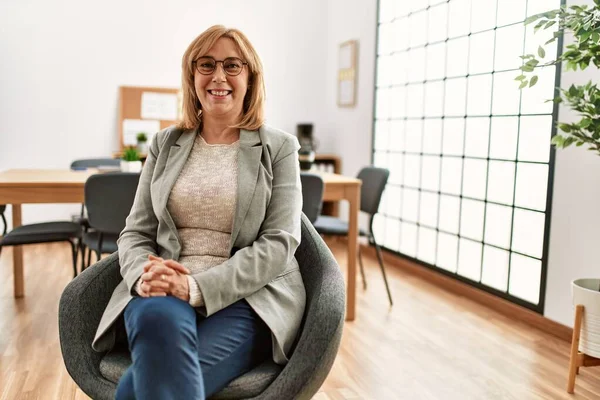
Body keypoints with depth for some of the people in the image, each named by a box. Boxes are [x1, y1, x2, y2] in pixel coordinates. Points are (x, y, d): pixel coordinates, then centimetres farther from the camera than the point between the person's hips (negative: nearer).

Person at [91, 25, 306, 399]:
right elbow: (136, 231, 11)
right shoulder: (166, 143, 13)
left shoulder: (279, 147, 4)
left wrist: (199, 288, -19)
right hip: (165, 291, 3)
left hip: (249, 298, -3)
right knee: (159, 319, -36)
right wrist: (145, 276, -13)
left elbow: (279, 242, -6)